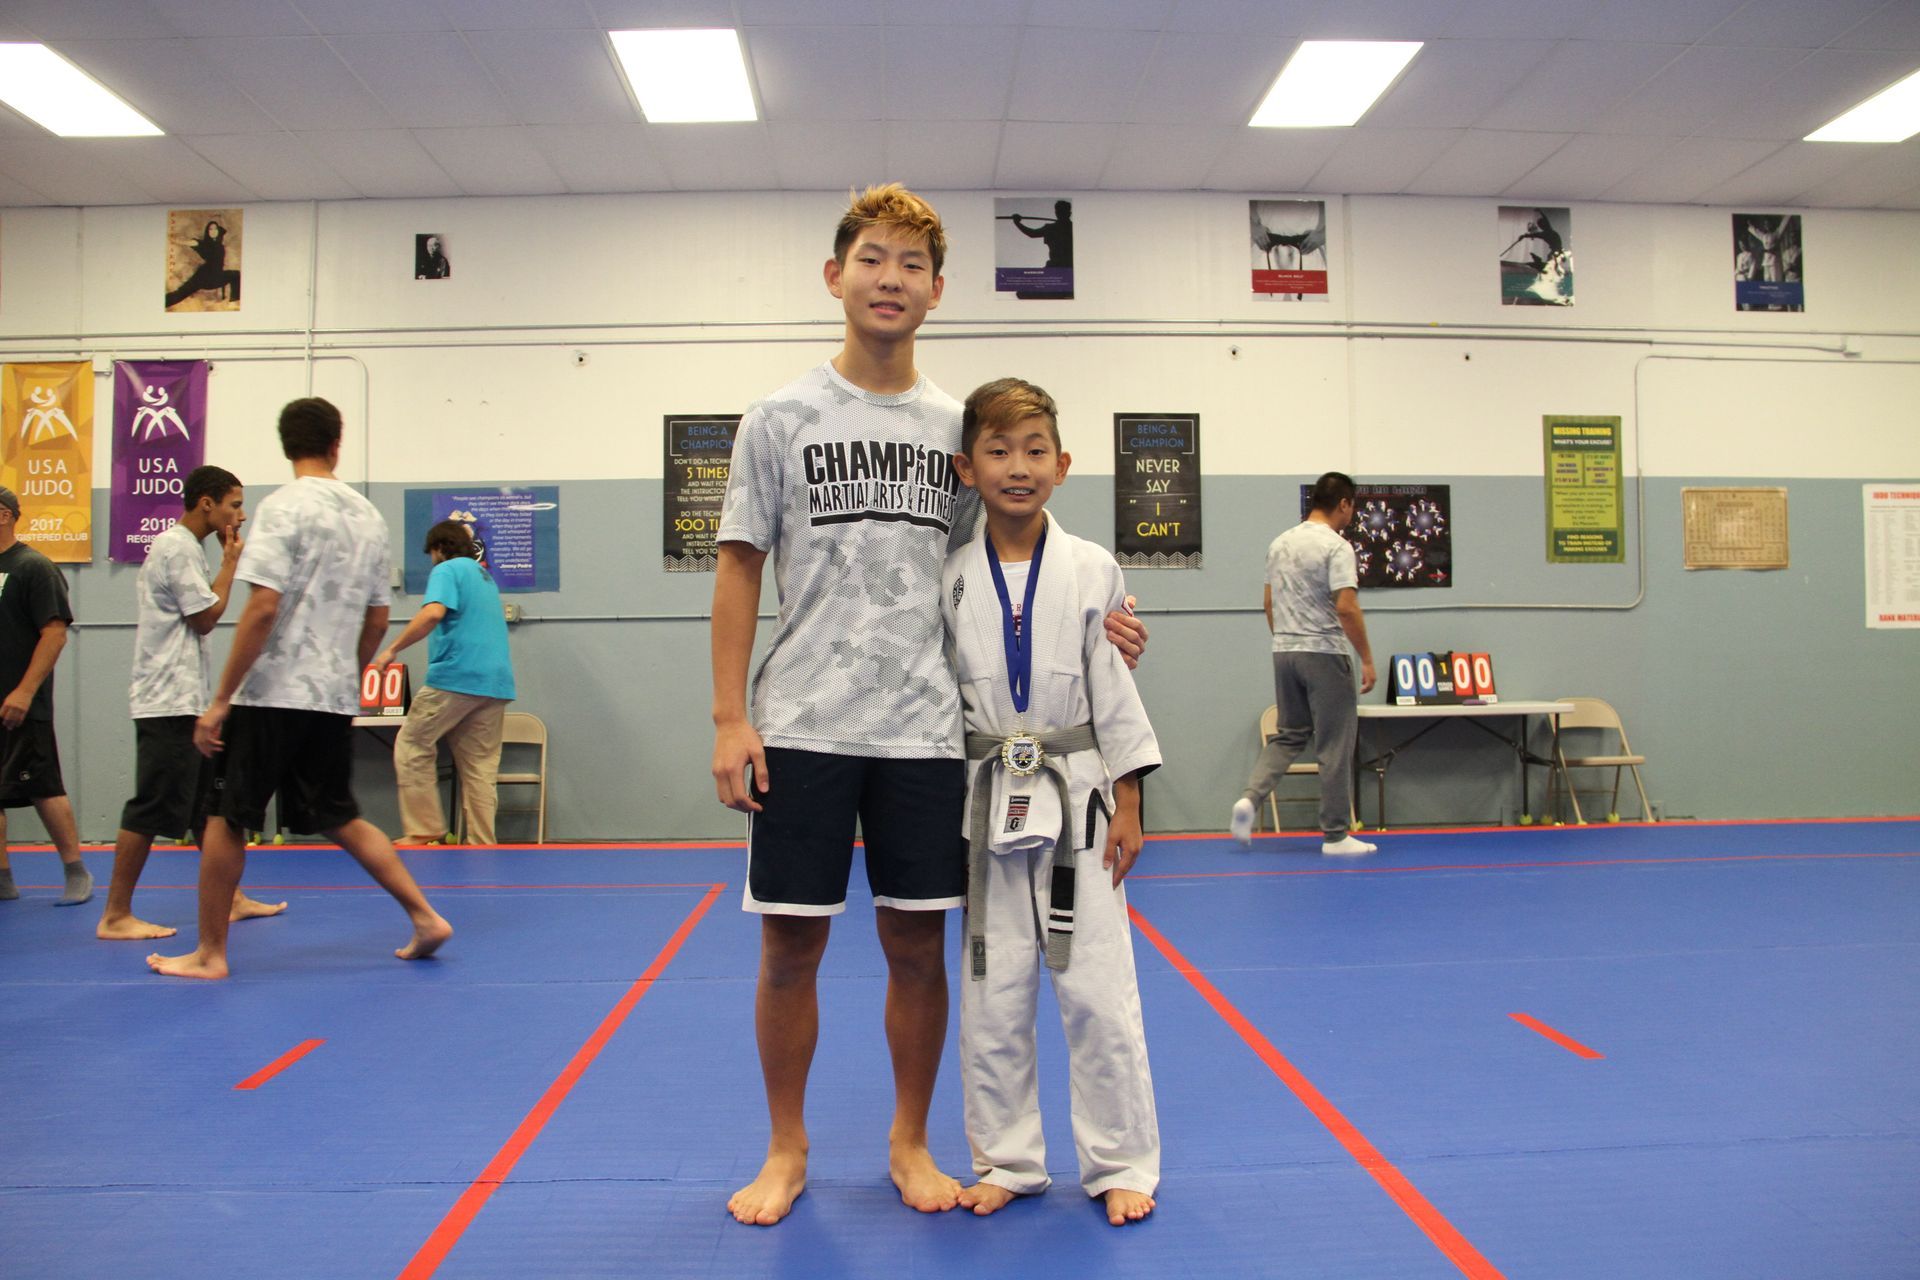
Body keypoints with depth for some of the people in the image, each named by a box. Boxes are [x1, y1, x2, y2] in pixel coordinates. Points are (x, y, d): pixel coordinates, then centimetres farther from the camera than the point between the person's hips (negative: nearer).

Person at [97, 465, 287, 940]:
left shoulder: (184, 548, 18)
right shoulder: (177, 548, -13)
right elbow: (204, 617, -13)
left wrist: (226, 561, 10)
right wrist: (230, 562, -4)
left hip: (188, 701, 10)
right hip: (169, 703, -10)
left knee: (209, 803, 13)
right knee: (150, 810, -6)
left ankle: (229, 899, 21)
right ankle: (115, 916, 1)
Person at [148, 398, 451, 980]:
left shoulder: (285, 507, -10)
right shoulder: (368, 517, 10)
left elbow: (263, 610, -18)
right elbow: (376, 620, 14)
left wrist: (220, 700, -14)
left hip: (274, 693, -6)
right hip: (335, 697, 6)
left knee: (226, 819, 7)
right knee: (340, 818, 16)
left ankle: (210, 954, 15)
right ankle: (425, 917, 11)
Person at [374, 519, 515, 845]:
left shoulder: (447, 570, 0)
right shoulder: (486, 577, 24)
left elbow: (433, 612, -18)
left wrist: (393, 649, -12)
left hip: (455, 675, -7)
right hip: (497, 683, 7)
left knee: (412, 746, 5)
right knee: (481, 766, 6)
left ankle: (425, 831, 2)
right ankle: (482, 844, 3)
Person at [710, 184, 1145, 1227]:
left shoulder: (956, 427, 9)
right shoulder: (782, 418, 3)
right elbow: (740, 572, 3)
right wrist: (730, 718, -4)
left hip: (924, 728, 2)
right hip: (802, 724, -1)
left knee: (917, 945, 9)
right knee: (791, 945, 5)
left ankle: (910, 1141, 28)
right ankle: (786, 1150, 25)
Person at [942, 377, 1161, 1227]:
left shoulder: (1091, 570, -3)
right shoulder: (951, 581, 0)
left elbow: (1114, 690, 0)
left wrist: (1127, 804, -2)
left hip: (1077, 797, -1)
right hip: (988, 802, 2)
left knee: (1097, 989, 3)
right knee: (992, 994, 9)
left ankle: (1120, 1165, 20)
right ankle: (1006, 1162, 27)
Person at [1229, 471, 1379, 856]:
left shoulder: (1280, 543, 10)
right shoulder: (1335, 546, -13)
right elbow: (1347, 608, -20)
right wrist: (1367, 659, -14)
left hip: (1284, 652, 7)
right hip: (1324, 654, -7)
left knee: (1289, 736, 17)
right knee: (1334, 746, 2)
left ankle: (1250, 798, -3)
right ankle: (1335, 835, 9)